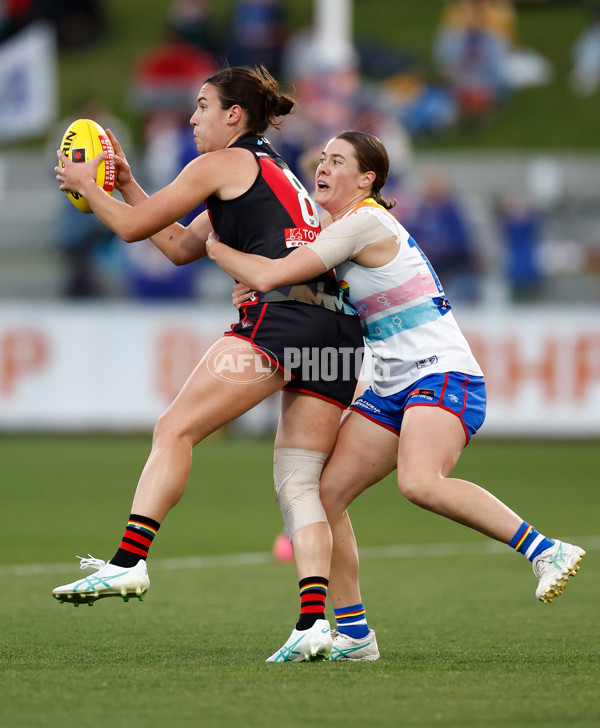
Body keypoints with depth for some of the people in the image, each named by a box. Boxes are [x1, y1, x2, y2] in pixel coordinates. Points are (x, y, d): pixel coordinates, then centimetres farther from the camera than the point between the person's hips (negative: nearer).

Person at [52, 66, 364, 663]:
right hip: (339, 323, 8)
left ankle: (128, 561, -21)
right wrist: (125, 184, 38)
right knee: (298, 482, 2)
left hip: (279, 316, -8)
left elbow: (133, 228, 9)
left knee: (175, 430, -9)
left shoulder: (221, 165, 7)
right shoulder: (277, 176, 32)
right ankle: (313, 621, -11)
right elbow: (179, 246, 37)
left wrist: (85, 186, 25)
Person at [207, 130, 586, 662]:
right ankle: (354, 634, 3)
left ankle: (546, 551, -27)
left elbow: (271, 276, -18)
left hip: (442, 375, -10)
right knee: (325, 492, -2)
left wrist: (213, 245, -2)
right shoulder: (346, 228, 16)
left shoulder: (365, 223, -13)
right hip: (391, 388, 10)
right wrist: (253, 290, 4)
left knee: (420, 483, -34)